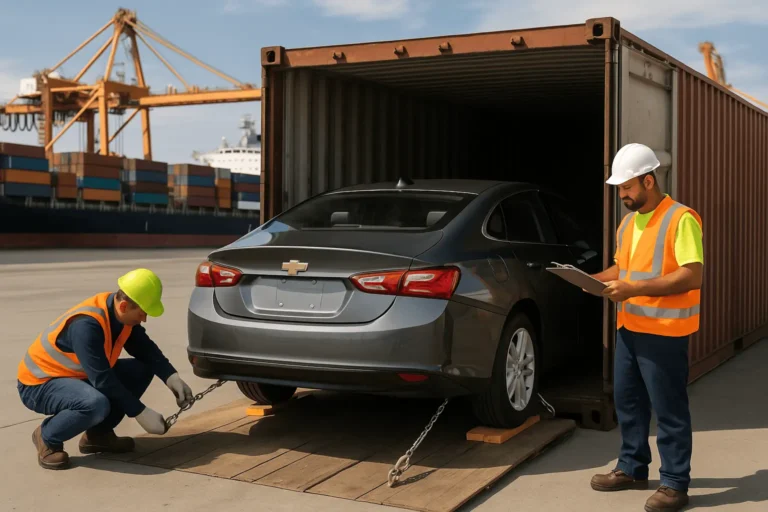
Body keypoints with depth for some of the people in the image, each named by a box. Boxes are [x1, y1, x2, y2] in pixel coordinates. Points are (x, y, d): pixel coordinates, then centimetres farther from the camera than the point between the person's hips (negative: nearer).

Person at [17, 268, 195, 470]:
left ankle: (98, 434, 6)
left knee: (144, 368, -3)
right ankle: (47, 436, -7)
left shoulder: (123, 312, -9)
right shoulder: (86, 325, -34)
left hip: (78, 375, 9)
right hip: (39, 383, -9)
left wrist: (172, 378, -16)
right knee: (96, 404, -38)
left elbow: (146, 350, -1)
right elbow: (103, 381, -33)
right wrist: (141, 413, -28)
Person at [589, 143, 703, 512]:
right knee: (627, 400, 15)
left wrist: (634, 289, -26)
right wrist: (597, 279, 2)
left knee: (668, 409, 0)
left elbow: (692, 276, -22)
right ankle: (632, 468, 30)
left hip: (664, 332, -8)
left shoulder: (680, 219, -14)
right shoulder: (628, 222, 13)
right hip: (629, 327, 8)